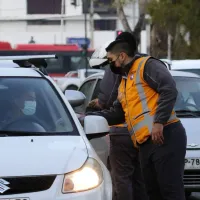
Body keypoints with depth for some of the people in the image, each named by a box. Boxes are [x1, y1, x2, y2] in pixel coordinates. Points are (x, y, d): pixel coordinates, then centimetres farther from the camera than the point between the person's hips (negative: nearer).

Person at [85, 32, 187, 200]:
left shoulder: (147, 65, -1)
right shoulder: (125, 82, 28)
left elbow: (169, 90, -15)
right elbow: (117, 114, 33)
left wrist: (159, 122, -21)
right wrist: (87, 117, 27)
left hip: (165, 136, -10)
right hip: (146, 143, 10)